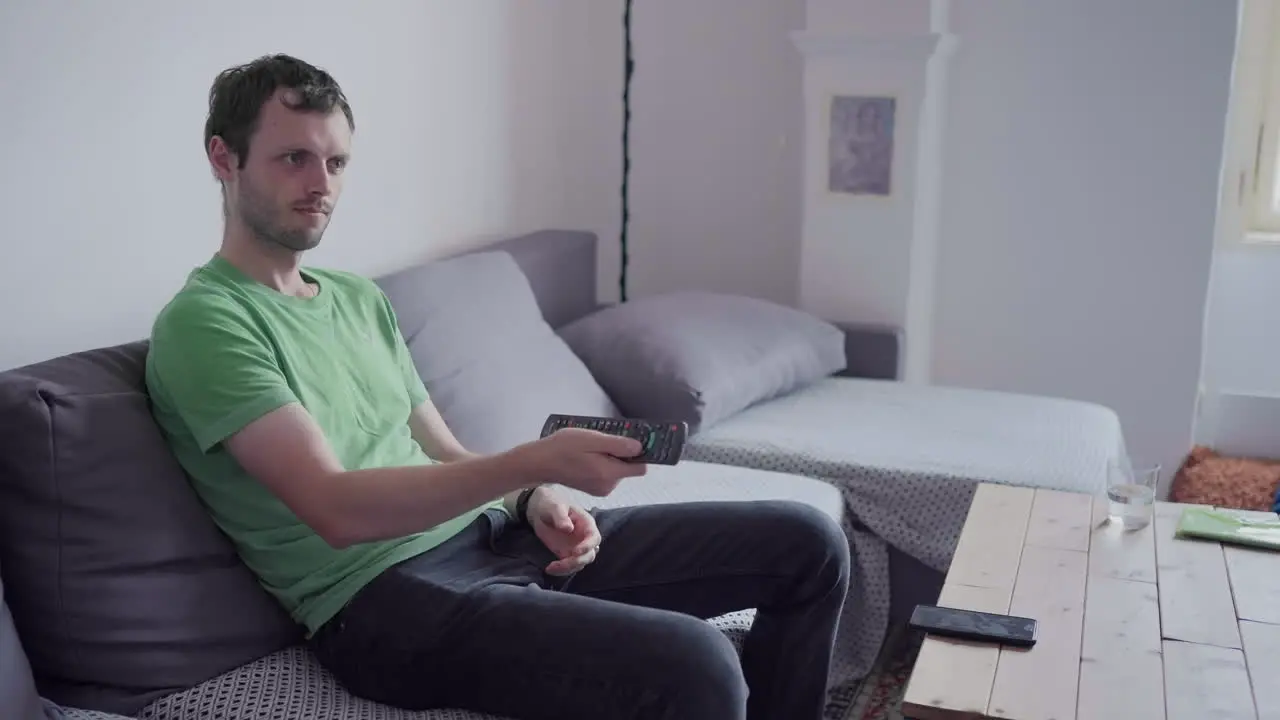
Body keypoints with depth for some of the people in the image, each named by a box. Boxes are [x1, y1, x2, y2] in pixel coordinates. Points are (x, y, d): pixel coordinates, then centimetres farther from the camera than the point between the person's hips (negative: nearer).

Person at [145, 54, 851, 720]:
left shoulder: (360, 298, 19)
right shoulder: (203, 323, -7)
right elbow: (337, 509, -19)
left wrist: (536, 500, -2)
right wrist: (533, 462, -27)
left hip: (487, 534, 8)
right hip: (384, 598, -8)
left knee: (806, 542, 3)